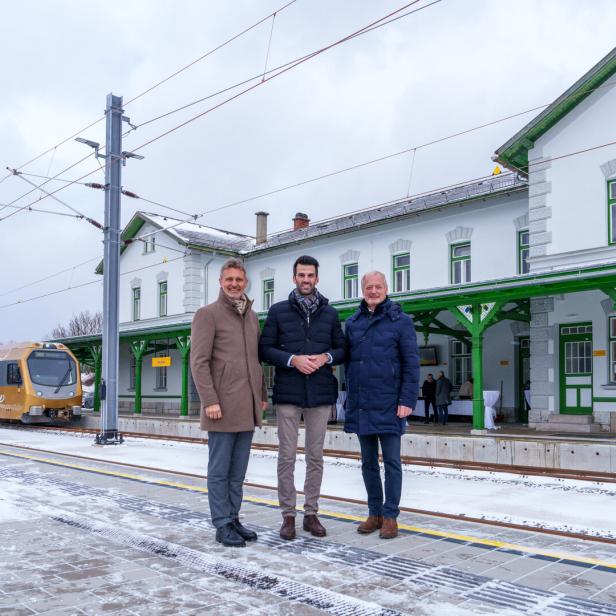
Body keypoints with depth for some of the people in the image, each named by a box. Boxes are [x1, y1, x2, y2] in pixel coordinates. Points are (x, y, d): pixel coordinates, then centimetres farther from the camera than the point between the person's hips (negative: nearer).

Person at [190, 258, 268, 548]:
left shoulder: (252, 316, 16)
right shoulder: (207, 314, -4)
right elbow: (199, 362, -10)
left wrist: (262, 395, 16)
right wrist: (210, 401, -16)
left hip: (247, 408, 6)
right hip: (223, 406, -6)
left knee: (238, 471, 12)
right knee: (220, 470, 2)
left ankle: (233, 519, 22)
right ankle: (222, 525, 11)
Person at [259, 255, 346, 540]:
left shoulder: (330, 313, 9)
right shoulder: (278, 311, 3)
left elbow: (342, 349, 11)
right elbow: (265, 349, 0)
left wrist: (326, 357, -10)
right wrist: (293, 359, -15)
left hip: (320, 394, 2)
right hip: (288, 393, -2)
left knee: (315, 456, 9)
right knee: (287, 456, 2)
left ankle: (311, 513, 20)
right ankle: (288, 515, 13)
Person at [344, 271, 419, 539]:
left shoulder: (401, 321, -2)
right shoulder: (352, 322, 10)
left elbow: (411, 364, -5)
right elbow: (348, 362, 13)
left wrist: (407, 400, -12)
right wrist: (350, 397, 8)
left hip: (389, 404, -4)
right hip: (361, 405, 4)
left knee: (391, 462, 3)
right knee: (368, 462, 12)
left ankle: (390, 516, 13)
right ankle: (374, 513, 23)